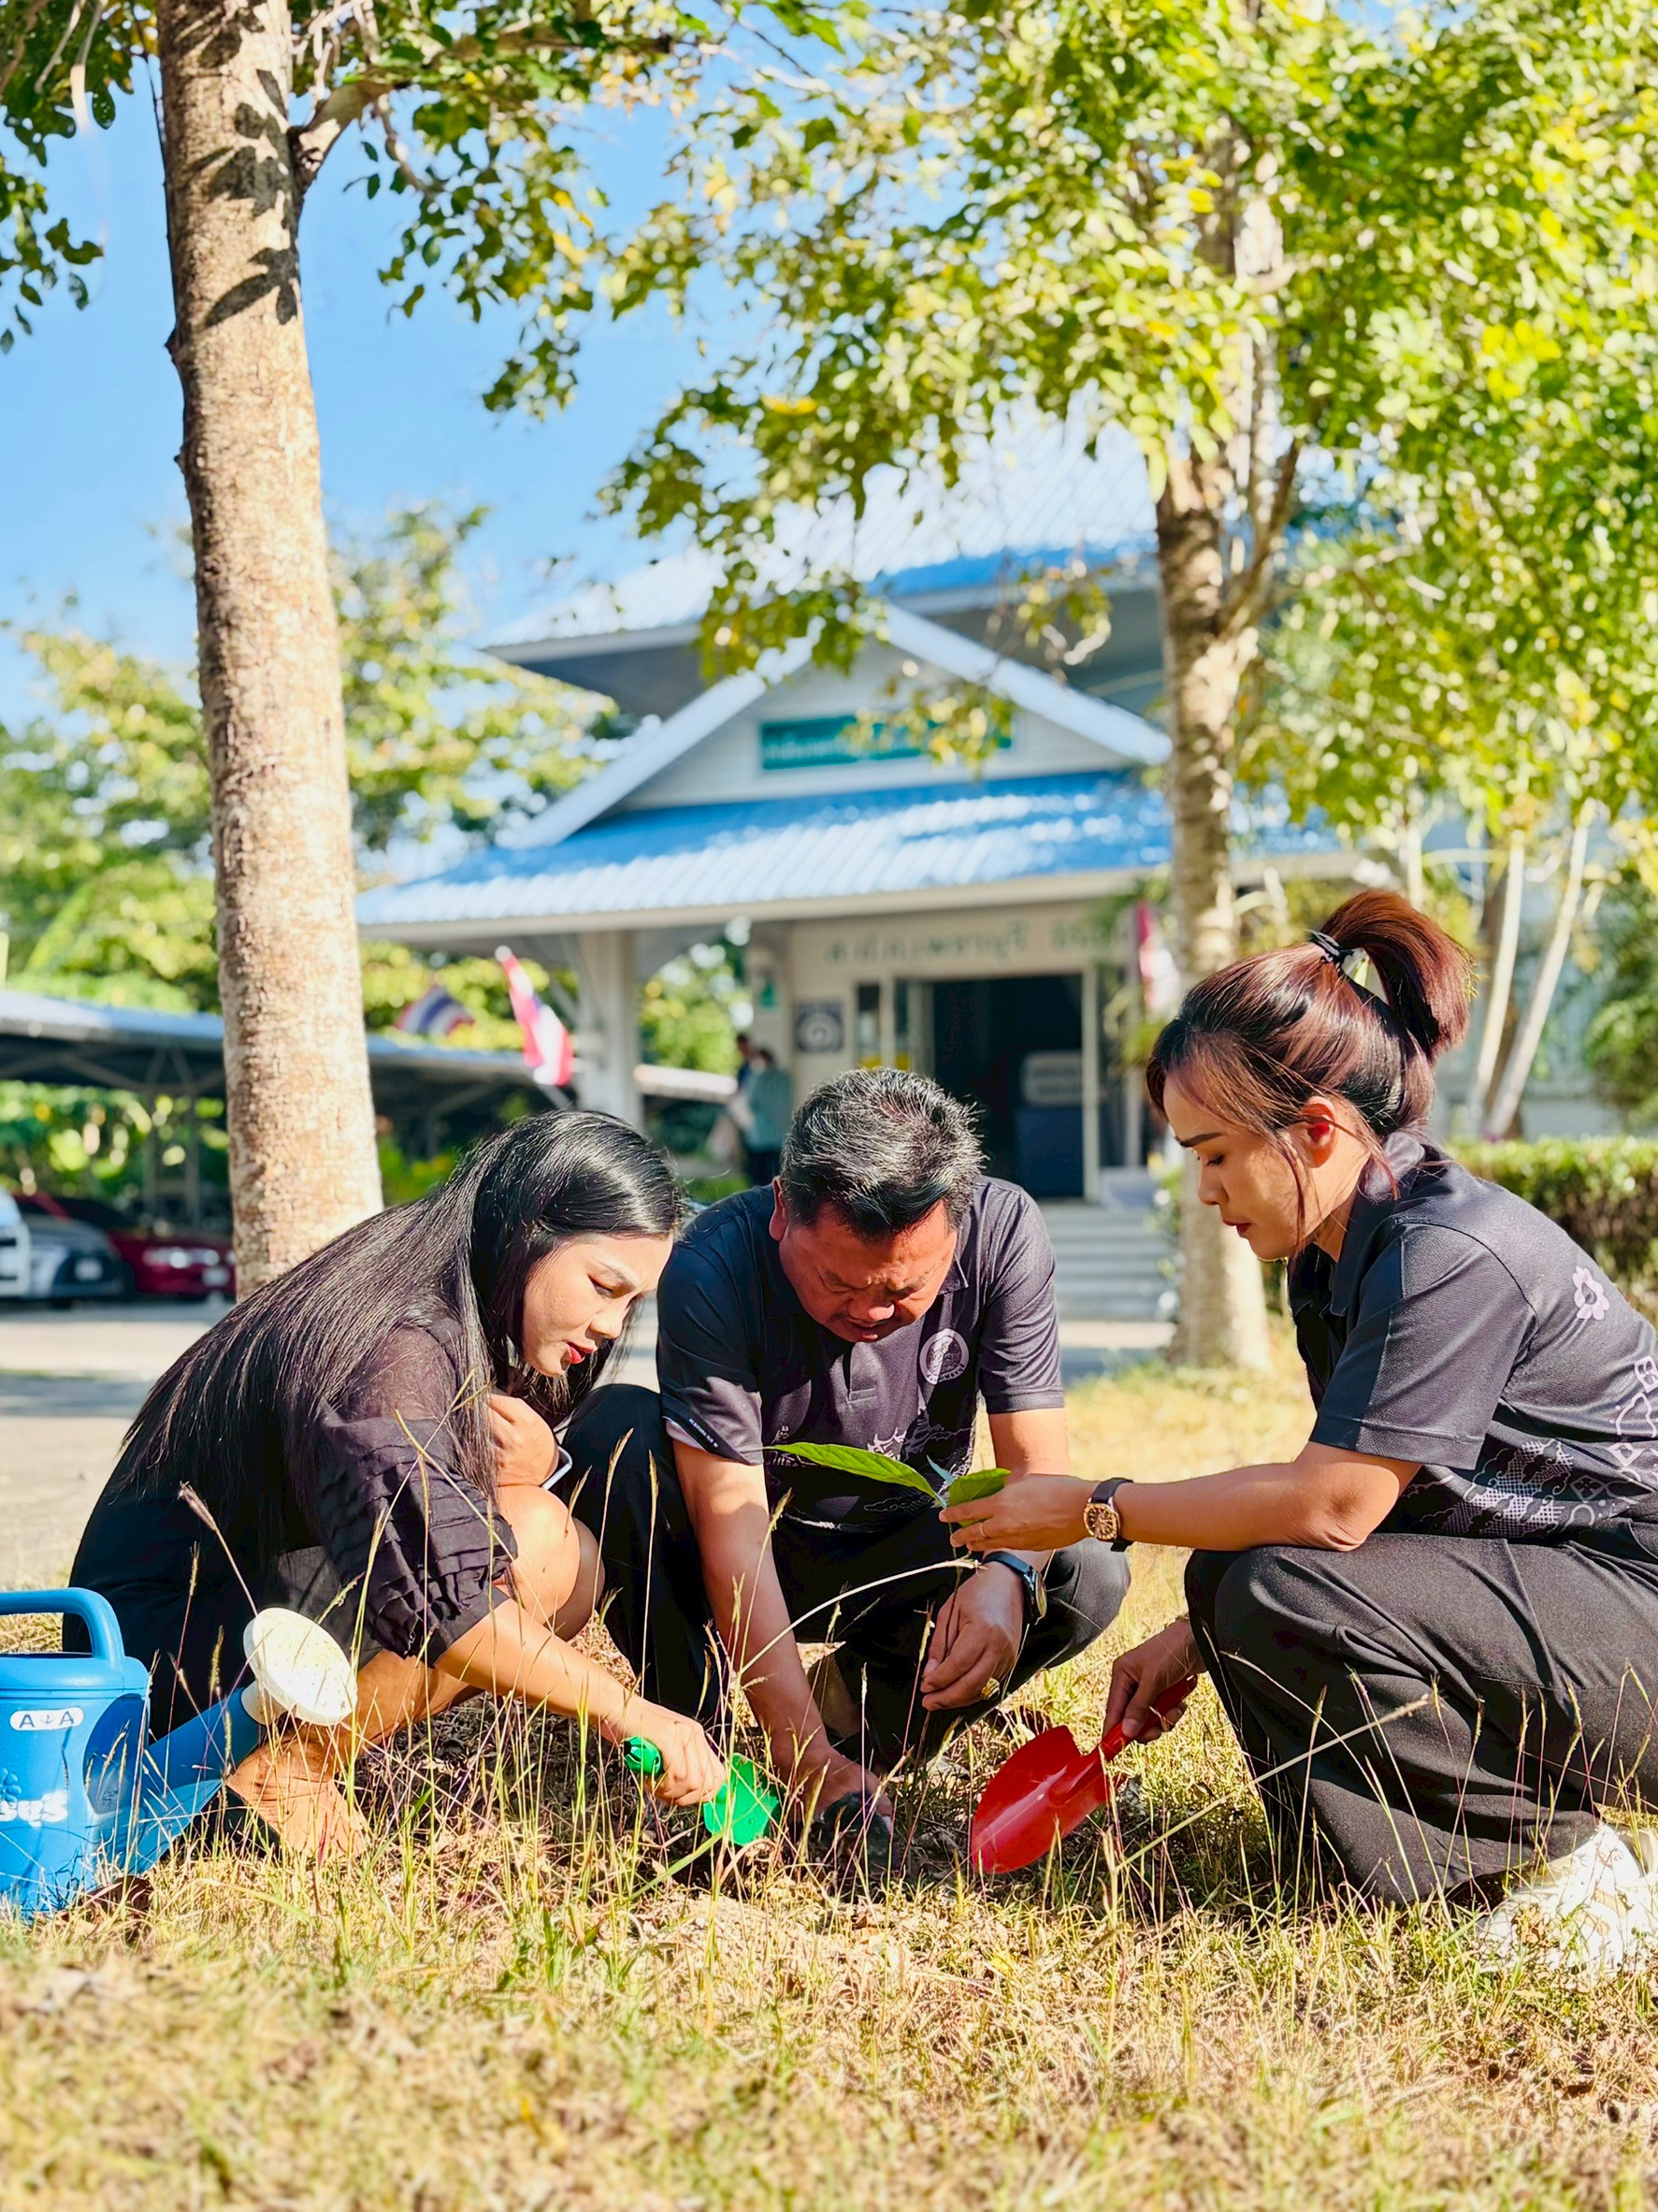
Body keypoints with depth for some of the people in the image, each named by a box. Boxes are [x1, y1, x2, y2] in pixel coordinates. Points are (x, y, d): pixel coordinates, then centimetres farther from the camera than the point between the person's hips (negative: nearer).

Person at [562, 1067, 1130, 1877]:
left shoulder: (1004, 1234, -21)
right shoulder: (714, 1270, -29)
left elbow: (1038, 1463, -19)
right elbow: (731, 1523, -31)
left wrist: (1009, 1573, -43)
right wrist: (807, 1761, -38)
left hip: (903, 1555, 2)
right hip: (762, 1562, -2)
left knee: (1088, 1571, -26)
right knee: (614, 1434, -30)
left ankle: (857, 1707, -2)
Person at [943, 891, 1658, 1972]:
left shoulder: (1453, 1253, -25)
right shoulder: (1338, 1257, 5)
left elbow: (1334, 1505, -27)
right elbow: (1342, 1486, 11)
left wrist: (1094, 1507, -18)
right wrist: (1196, 1634, 6)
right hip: (1552, 1594, 10)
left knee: (1288, 1594, -25)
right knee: (1230, 1574, 3)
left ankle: (1568, 1864, -8)